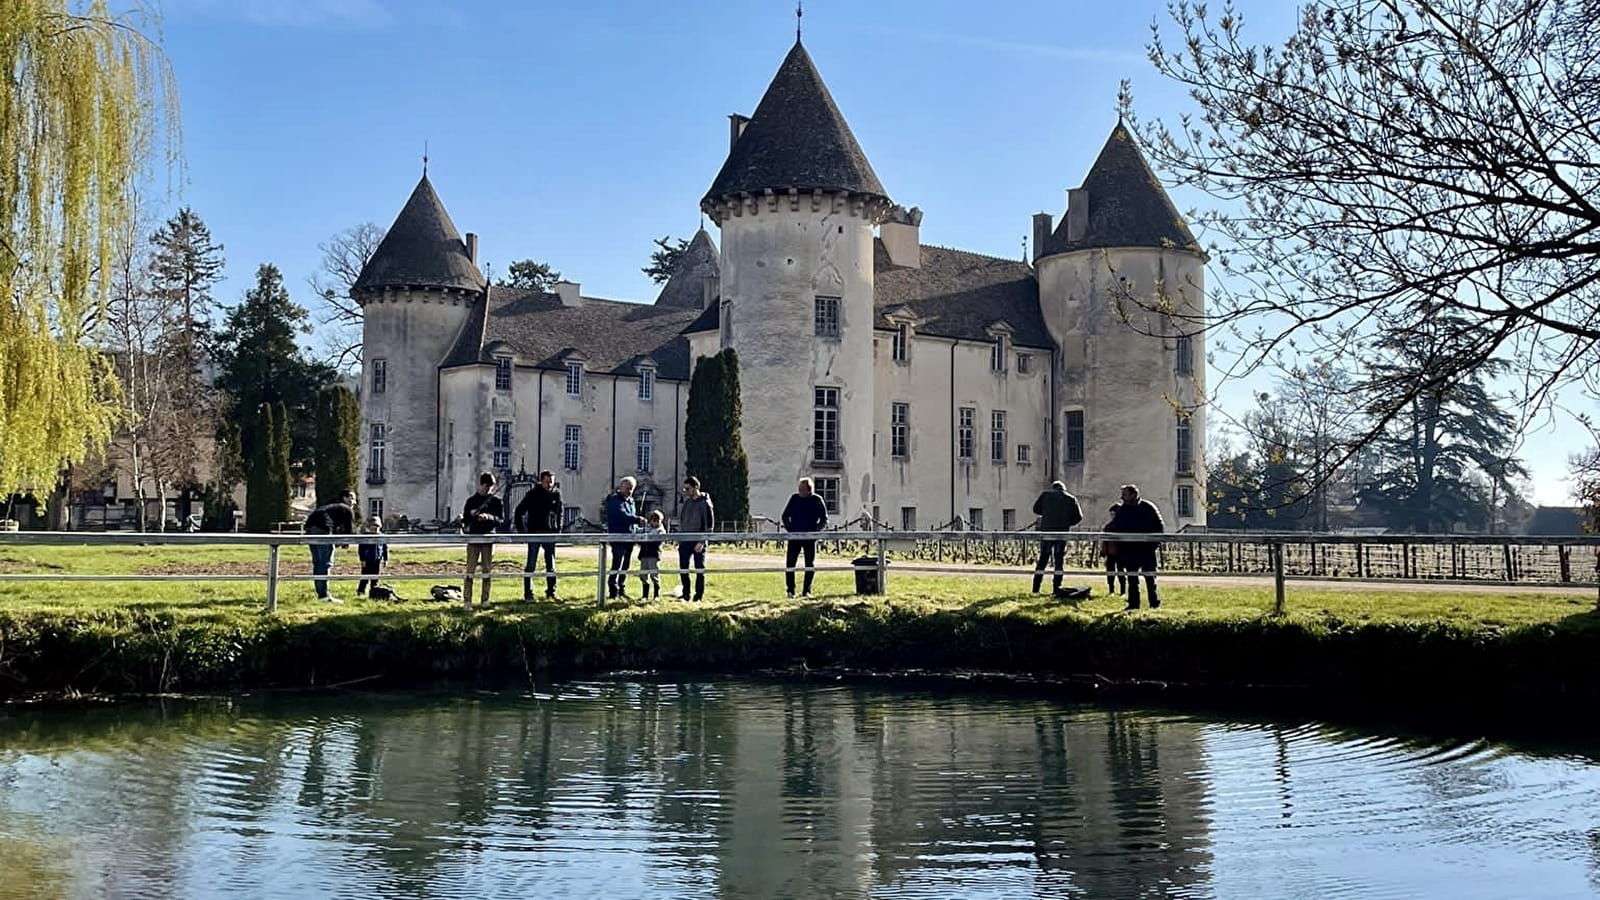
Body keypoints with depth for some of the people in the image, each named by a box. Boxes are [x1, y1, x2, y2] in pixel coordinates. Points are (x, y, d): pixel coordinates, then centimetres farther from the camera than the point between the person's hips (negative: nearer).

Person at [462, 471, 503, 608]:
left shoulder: (496, 501, 5)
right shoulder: (471, 500, 6)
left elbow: (501, 519, -3)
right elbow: (465, 519, 8)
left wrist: (488, 517, -20)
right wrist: (471, 514, -14)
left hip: (488, 540, 1)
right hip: (473, 539, -1)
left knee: (486, 571, 5)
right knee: (470, 570, -5)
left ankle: (485, 600, 10)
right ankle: (467, 600, -5)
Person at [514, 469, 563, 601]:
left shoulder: (556, 494, 1)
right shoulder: (532, 495, -8)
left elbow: (560, 513, 14)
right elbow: (518, 513, -4)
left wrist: (558, 530, 6)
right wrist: (523, 532, -8)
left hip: (550, 535, 3)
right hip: (534, 534, -3)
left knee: (551, 565, 10)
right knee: (530, 566, -2)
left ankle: (551, 591, 21)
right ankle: (528, 594, 1)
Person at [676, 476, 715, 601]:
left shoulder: (705, 503, -7)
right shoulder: (686, 502, 12)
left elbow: (710, 525, -9)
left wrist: (702, 541, -16)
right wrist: (679, 540, 11)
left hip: (698, 542, -6)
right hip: (685, 541, 6)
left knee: (700, 569, 0)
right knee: (683, 569, 5)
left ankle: (699, 595, 5)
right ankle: (686, 594, 15)